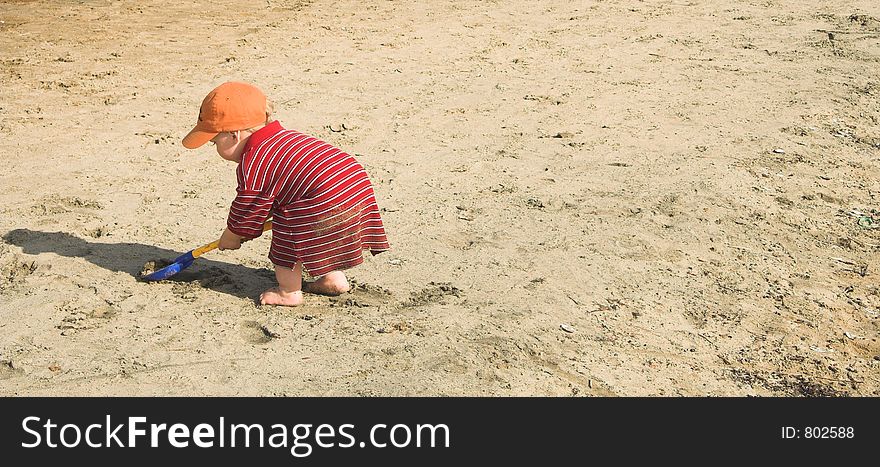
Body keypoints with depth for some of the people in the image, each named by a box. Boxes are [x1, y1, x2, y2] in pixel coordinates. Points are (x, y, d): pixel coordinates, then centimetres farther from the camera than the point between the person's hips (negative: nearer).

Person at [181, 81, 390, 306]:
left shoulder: (251, 165, -7)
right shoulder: (283, 135, 22)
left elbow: (248, 212, 5)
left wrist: (230, 237, 24)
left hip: (326, 203, -10)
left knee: (288, 238, 8)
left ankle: (289, 292, 17)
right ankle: (335, 279, 39)